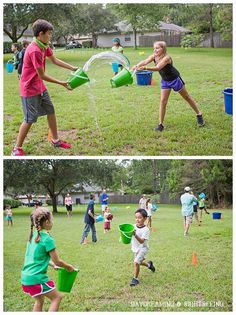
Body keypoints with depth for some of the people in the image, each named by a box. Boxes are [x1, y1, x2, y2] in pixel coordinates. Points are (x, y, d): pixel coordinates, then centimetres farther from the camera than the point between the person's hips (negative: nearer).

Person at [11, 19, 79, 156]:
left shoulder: (44, 46, 0)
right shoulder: (34, 51, -27)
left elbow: (55, 60, 14)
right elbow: (42, 75, -24)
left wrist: (73, 68, 7)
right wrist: (61, 83, -16)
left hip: (40, 87, 9)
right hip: (30, 89, -9)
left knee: (51, 111, 14)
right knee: (30, 119, -4)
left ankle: (55, 140, 28)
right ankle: (17, 149, 8)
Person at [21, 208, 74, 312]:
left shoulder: (33, 236, 8)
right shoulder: (47, 239, -15)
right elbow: (57, 261, -7)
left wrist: (53, 265, 21)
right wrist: (69, 267, 9)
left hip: (26, 277, 8)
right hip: (37, 278, -8)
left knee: (39, 300, 25)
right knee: (57, 297, 7)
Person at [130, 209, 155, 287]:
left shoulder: (145, 230, -22)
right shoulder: (133, 226, -7)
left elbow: (141, 241, -31)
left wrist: (135, 235, -45)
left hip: (142, 248, -7)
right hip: (135, 248, 7)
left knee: (136, 262, -21)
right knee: (139, 262, 24)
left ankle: (135, 279, -4)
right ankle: (149, 264, 55)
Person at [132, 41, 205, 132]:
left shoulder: (166, 58, -31)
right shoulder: (154, 56, -13)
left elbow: (158, 68, -45)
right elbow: (145, 61, -28)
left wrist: (145, 68, -58)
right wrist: (137, 66, -49)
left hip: (175, 79, -5)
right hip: (165, 81, 5)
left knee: (187, 97, 11)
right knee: (163, 101, -4)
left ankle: (199, 115, 28)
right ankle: (161, 124, 1)